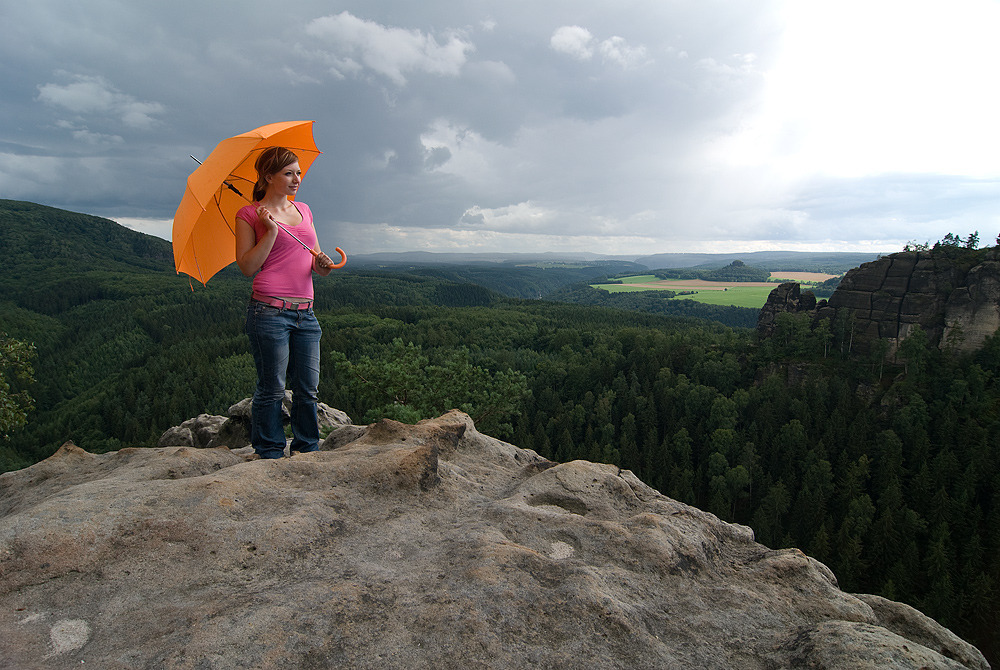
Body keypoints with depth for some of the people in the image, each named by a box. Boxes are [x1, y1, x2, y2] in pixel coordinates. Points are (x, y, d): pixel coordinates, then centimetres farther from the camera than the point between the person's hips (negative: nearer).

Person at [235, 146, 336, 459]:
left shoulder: (304, 210, 19)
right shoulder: (250, 214, 3)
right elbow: (247, 267, -4)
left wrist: (322, 264, 0)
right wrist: (271, 231, -10)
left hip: (305, 313, 5)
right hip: (269, 312, -5)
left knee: (308, 389, 8)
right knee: (271, 389, 1)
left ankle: (309, 451, 20)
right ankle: (270, 455, 16)